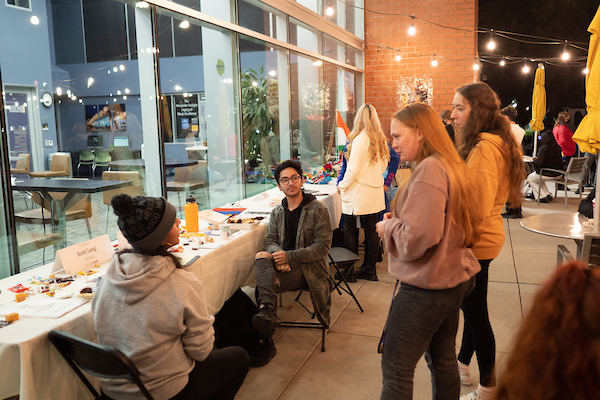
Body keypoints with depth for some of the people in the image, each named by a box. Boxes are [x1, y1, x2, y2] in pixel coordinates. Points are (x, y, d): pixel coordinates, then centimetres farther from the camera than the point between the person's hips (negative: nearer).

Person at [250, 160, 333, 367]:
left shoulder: (318, 210, -2)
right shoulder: (277, 212, 16)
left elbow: (322, 246, -9)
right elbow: (270, 241, 10)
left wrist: (290, 257, -19)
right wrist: (277, 254, -16)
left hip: (308, 268, -5)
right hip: (284, 265, 5)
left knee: (263, 283, -28)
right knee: (261, 256, -30)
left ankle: (266, 342, -24)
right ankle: (267, 311, -41)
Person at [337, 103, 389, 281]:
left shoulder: (360, 139, -15)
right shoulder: (380, 139, 6)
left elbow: (353, 168, -16)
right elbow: (383, 165, 16)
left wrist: (342, 186, -3)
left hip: (358, 194, -7)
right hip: (375, 193, 7)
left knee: (349, 231, 4)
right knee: (371, 231, 12)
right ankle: (369, 269, 21)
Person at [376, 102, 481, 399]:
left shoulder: (429, 169, -21)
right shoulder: (452, 166, 10)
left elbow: (417, 238, -26)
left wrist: (388, 226, -8)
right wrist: (398, 220, 9)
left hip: (428, 287, -10)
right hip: (455, 277, 10)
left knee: (395, 369, 1)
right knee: (443, 359, 22)